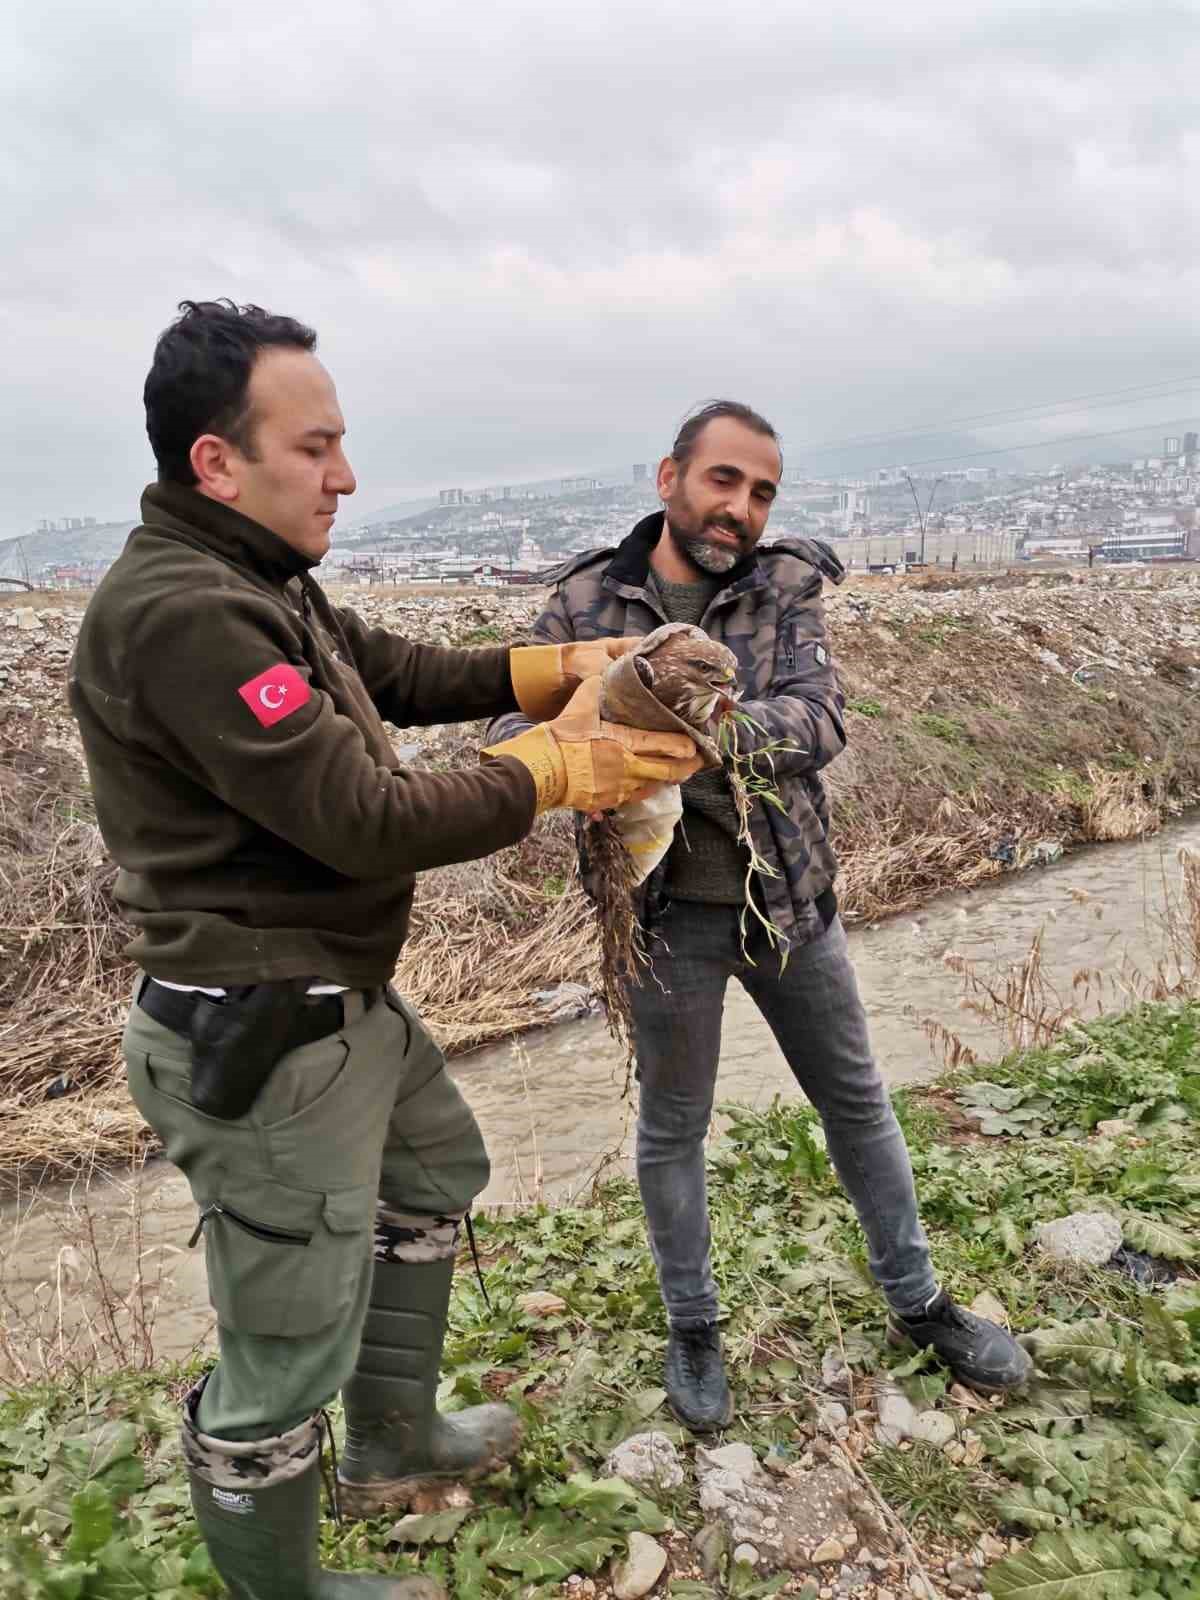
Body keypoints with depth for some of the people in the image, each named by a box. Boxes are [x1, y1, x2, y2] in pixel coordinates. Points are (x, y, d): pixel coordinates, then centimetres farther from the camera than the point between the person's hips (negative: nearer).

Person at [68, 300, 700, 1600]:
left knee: (437, 1170, 30)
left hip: (340, 998, 11)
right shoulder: (182, 614, -26)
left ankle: (392, 1445, 50)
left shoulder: (257, 579, 6)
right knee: (287, 1349, 7)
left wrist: (559, 668, 0)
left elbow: (397, 673, 13)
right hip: (258, 1044, -11)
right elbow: (364, 821, -27)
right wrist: (557, 770, -15)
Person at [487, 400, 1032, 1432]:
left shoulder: (787, 588, -5)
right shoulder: (586, 602, -7)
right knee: (673, 1126, 14)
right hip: (668, 910, -2)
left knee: (857, 1100, 18)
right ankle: (693, 1326, 39)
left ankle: (917, 1300, 41)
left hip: (791, 895, 2)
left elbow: (820, 721, -20)